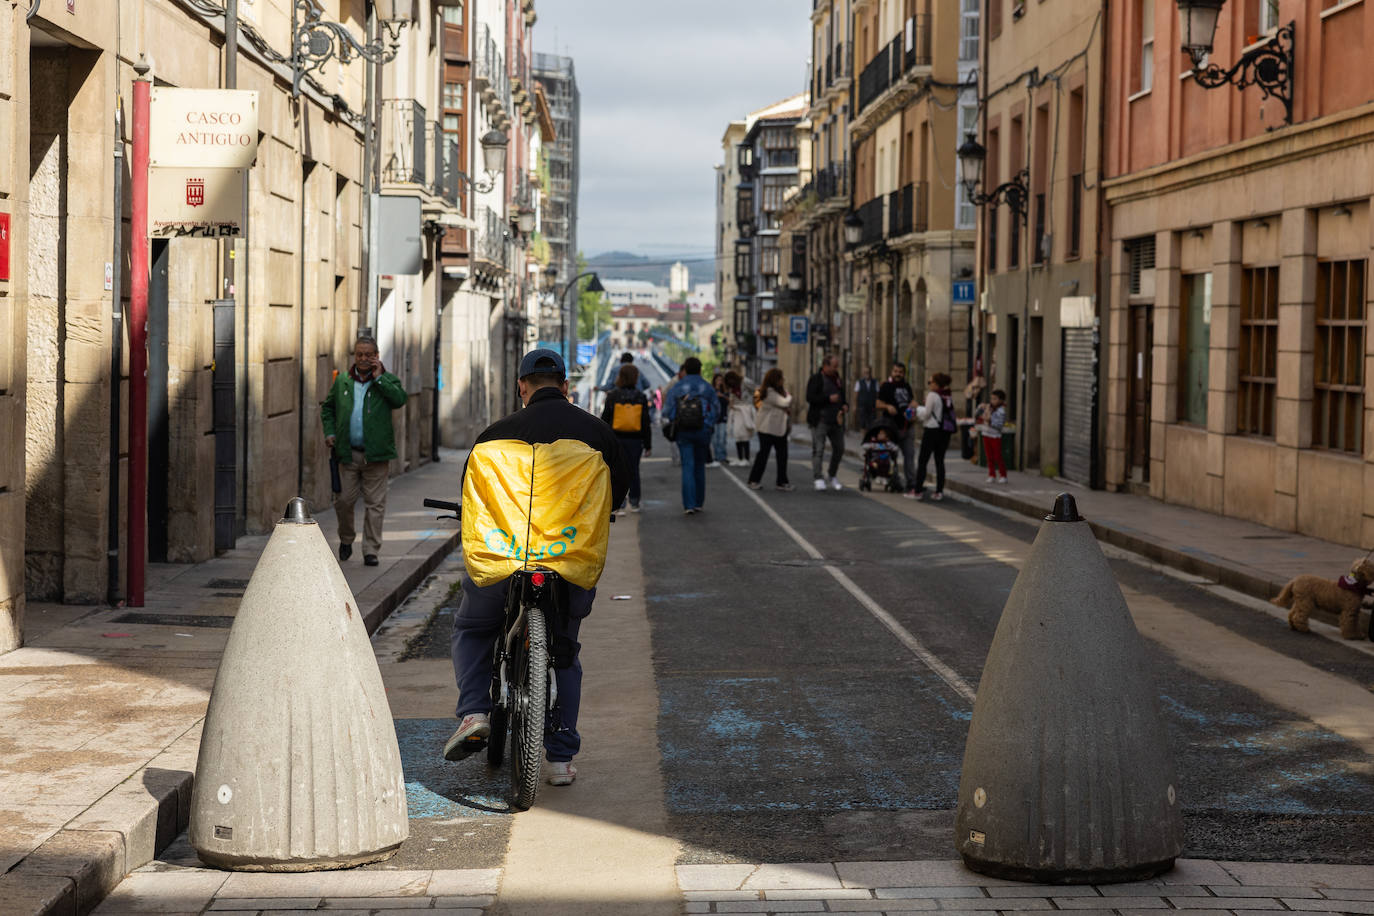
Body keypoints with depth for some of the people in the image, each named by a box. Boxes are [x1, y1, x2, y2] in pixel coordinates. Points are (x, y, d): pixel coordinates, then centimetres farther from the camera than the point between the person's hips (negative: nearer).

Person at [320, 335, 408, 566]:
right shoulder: (342, 381, 10)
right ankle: (346, 540, 27)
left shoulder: (387, 380, 2)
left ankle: (371, 551, 9)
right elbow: (327, 407, 21)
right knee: (344, 500, 3)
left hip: (376, 454, -2)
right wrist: (329, 432, 7)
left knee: (375, 504, 2)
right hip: (348, 453, 2)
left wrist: (379, 378, -15)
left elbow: (400, 399, -18)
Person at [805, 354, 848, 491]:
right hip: (820, 421, -7)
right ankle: (818, 478, -4)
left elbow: (842, 397, 27)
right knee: (818, 449, -7)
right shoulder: (816, 379, -4)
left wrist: (845, 405, 5)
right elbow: (810, 397, -14)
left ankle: (833, 477, 23)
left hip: (836, 421, 7)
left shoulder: (838, 380, 16)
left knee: (839, 449, 8)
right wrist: (829, 398, -20)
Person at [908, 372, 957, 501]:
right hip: (945, 432, 6)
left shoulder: (932, 395, -12)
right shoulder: (949, 398, 8)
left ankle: (918, 490, 1)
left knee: (922, 461, 0)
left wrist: (918, 407, 8)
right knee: (940, 461, 9)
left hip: (932, 431, -6)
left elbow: (926, 414, -12)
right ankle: (939, 491, 6)